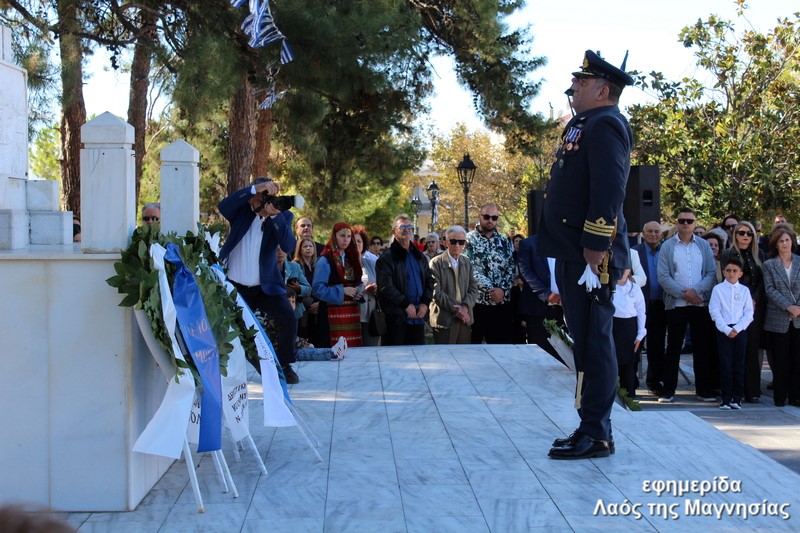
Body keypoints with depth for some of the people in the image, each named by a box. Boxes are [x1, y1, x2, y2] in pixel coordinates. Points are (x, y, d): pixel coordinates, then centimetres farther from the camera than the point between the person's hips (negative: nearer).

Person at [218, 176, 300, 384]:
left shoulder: (282, 216, -4)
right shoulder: (243, 211, -3)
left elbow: (289, 246, -20)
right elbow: (224, 206, -26)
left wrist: (275, 215, -30)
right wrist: (255, 188, -34)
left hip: (265, 286, -1)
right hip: (234, 286, 1)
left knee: (289, 318, -18)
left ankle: (284, 365, 0)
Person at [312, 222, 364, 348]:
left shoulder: (352, 258, 16)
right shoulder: (325, 260, -6)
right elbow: (317, 288, -14)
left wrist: (359, 291, 1)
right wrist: (342, 291, -17)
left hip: (353, 312, 6)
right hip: (333, 313, -6)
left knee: (353, 347, 1)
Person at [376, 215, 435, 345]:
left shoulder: (419, 256, 17)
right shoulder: (386, 258, -4)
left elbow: (429, 280, 16)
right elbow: (385, 287, -13)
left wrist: (425, 303, -1)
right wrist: (406, 305, -16)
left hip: (418, 315, 6)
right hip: (396, 317, -6)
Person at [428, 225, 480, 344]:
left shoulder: (467, 263, 12)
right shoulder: (436, 263, -5)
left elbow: (473, 289, 8)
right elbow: (436, 292, -11)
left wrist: (465, 307, -10)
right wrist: (455, 309, -15)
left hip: (465, 320, 5)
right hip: (444, 320, -5)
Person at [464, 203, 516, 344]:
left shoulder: (505, 241, 11)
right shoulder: (469, 239, -1)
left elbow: (510, 269, 6)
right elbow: (470, 269, -11)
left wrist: (503, 290, -10)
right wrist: (490, 289, -16)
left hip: (502, 301, 3)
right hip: (476, 300, -3)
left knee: (502, 344, 6)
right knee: (472, 345, 3)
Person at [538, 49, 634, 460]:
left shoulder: (605, 125, -11)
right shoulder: (583, 124, 20)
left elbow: (609, 192, -21)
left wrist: (595, 251, -24)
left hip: (590, 256, -10)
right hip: (571, 255, 10)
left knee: (593, 343, -5)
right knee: (585, 341, 13)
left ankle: (596, 436, 2)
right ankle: (591, 428, 21)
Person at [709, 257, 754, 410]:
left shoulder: (744, 290, 7)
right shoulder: (718, 289, 1)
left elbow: (749, 313, 3)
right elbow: (715, 312, -4)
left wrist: (737, 329, -10)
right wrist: (726, 329, -12)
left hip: (740, 330, 2)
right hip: (723, 330, -2)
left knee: (739, 364, 4)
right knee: (725, 364, -1)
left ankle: (737, 397, 11)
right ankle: (726, 398, 5)